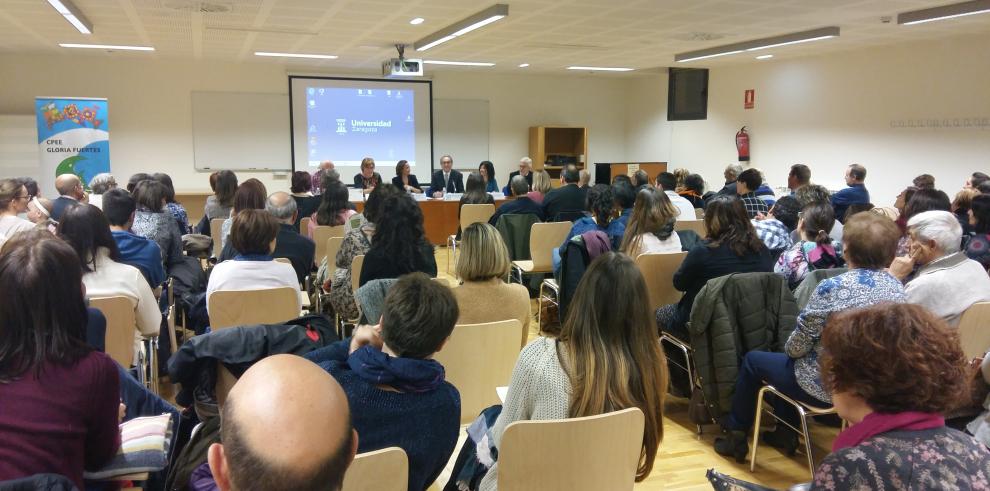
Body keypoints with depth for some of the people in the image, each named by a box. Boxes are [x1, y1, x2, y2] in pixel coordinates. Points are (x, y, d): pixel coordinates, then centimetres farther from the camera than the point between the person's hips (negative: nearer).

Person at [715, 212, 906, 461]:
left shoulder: (832, 288, -27)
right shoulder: (898, 288, -7)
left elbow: (797, 346, -18)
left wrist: (789, 348, 5)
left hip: (824, 387, -7)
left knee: (752, 360, 19)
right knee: (788, 359, 31)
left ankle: (736, 437, 32)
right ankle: (784, 433, 39)